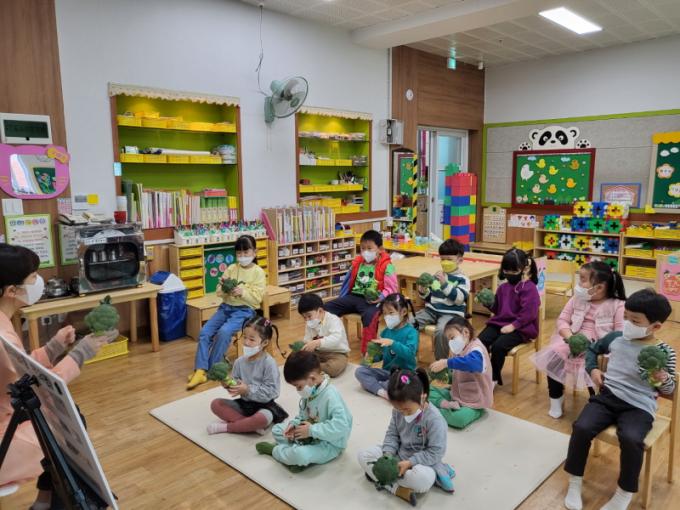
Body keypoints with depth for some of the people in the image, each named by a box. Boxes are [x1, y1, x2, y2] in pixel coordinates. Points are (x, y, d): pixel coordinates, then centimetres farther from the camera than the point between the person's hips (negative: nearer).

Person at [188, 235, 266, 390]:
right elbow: (219, 293, 7)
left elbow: (257, 299, -9)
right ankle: (200, 370, -19)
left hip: (245, 310, -5)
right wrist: (223, 287, -15)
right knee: (204, 332, -17)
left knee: (224, 332, -29)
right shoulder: (231, 268, 9)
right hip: (226, 307, 5)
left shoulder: (258, 272, -3)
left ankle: (211, 370, -14)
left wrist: (243, 292, -26)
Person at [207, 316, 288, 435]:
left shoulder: (269, 363, -17)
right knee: (215, 404, -11)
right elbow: (235, 384, 3)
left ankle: (225, 426, -14)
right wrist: (229, 384, -20)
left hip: (264, 406, -6)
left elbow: (272, 391, -21)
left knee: (262, 419, -37)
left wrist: (248, 390, -25)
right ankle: (252, 425, -18)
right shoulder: (239, 362, -1)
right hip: (244, 403, 6)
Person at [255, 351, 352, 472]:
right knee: (277, 429, 8)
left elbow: (341, 426, -38)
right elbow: (303, 414, 12)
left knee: (299, 455, -33)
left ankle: (275, 450, -3)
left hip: (329, 444, -9)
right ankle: (293, 456, -11)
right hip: (310, 436, 9)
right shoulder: (310, 391, -5)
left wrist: (311, 430, -31)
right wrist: (294, 424, -10)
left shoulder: (331, 396, -30)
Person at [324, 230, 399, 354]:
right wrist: (342, 300, 18)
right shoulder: (357, 263, 14)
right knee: (328, 307, -7)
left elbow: (392, 288, -7)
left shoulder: (386, 266, -5)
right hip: (354, 296, 6)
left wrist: (381, 298, -23)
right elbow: (349, 281, 24)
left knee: (369, 315, -39)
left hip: (372, 300, -6)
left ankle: (367, 352, -27)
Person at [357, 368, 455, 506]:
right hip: (398, 454, 6)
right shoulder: (398, 411, -8)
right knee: (363, 455, -11)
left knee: (423, 478, -40)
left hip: (420, 462, -5)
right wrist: (388, 454, -18)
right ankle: (398, 489, -23)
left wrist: (410, 463, -28)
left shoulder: (434, 419, -25)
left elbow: (435, 453, -22)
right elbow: (392, 434, 1)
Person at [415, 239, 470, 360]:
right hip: (432, 310, 6)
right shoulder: (437, 275, 12)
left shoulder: (463, 279, -3)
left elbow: (459, 299, -19)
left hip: (451, 313, -6)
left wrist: (445, 284, -27)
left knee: (440, 331, -36)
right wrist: (423, 291, -3)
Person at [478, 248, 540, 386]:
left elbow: (528, 313, -17)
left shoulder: (529, 288, -9)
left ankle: (494, 377, -6)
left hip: (520, 328, -6)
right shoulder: (503, 287, 12)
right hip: (499, 322, 6)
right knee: (480, 341, -19)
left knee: (498, 346, -29)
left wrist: (513, 326, -23)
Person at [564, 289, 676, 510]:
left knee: (631, 439, -33)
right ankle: (575, 483, -2)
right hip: (608, 396, 3)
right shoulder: (616, 338, 7)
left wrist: (664, 380, -18)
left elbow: (668, 391, 5)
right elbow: (592, 349, 27)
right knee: (581, 428, -22)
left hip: (639, 406, -3)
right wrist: (592, 369, 9)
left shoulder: (664, 352, -2)